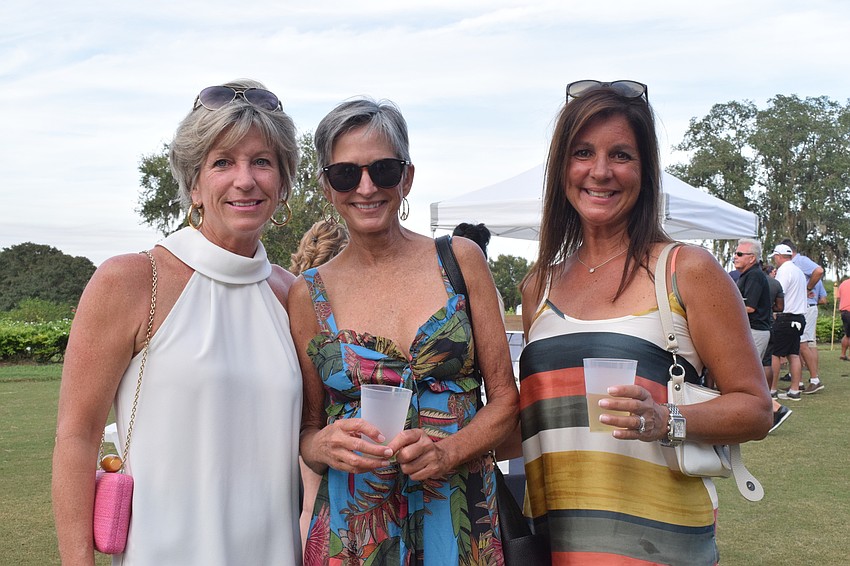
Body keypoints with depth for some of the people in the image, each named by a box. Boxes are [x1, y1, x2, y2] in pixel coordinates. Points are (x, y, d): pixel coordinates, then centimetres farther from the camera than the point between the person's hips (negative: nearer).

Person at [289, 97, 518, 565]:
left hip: (465, 518, 0)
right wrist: (324, 445, -15)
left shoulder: (460, 260, 1)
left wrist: (446, 451, -15)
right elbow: (306, 428, 7)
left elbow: (504, 398, 2)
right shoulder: (310, 294, 1)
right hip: (355, 527, 0)